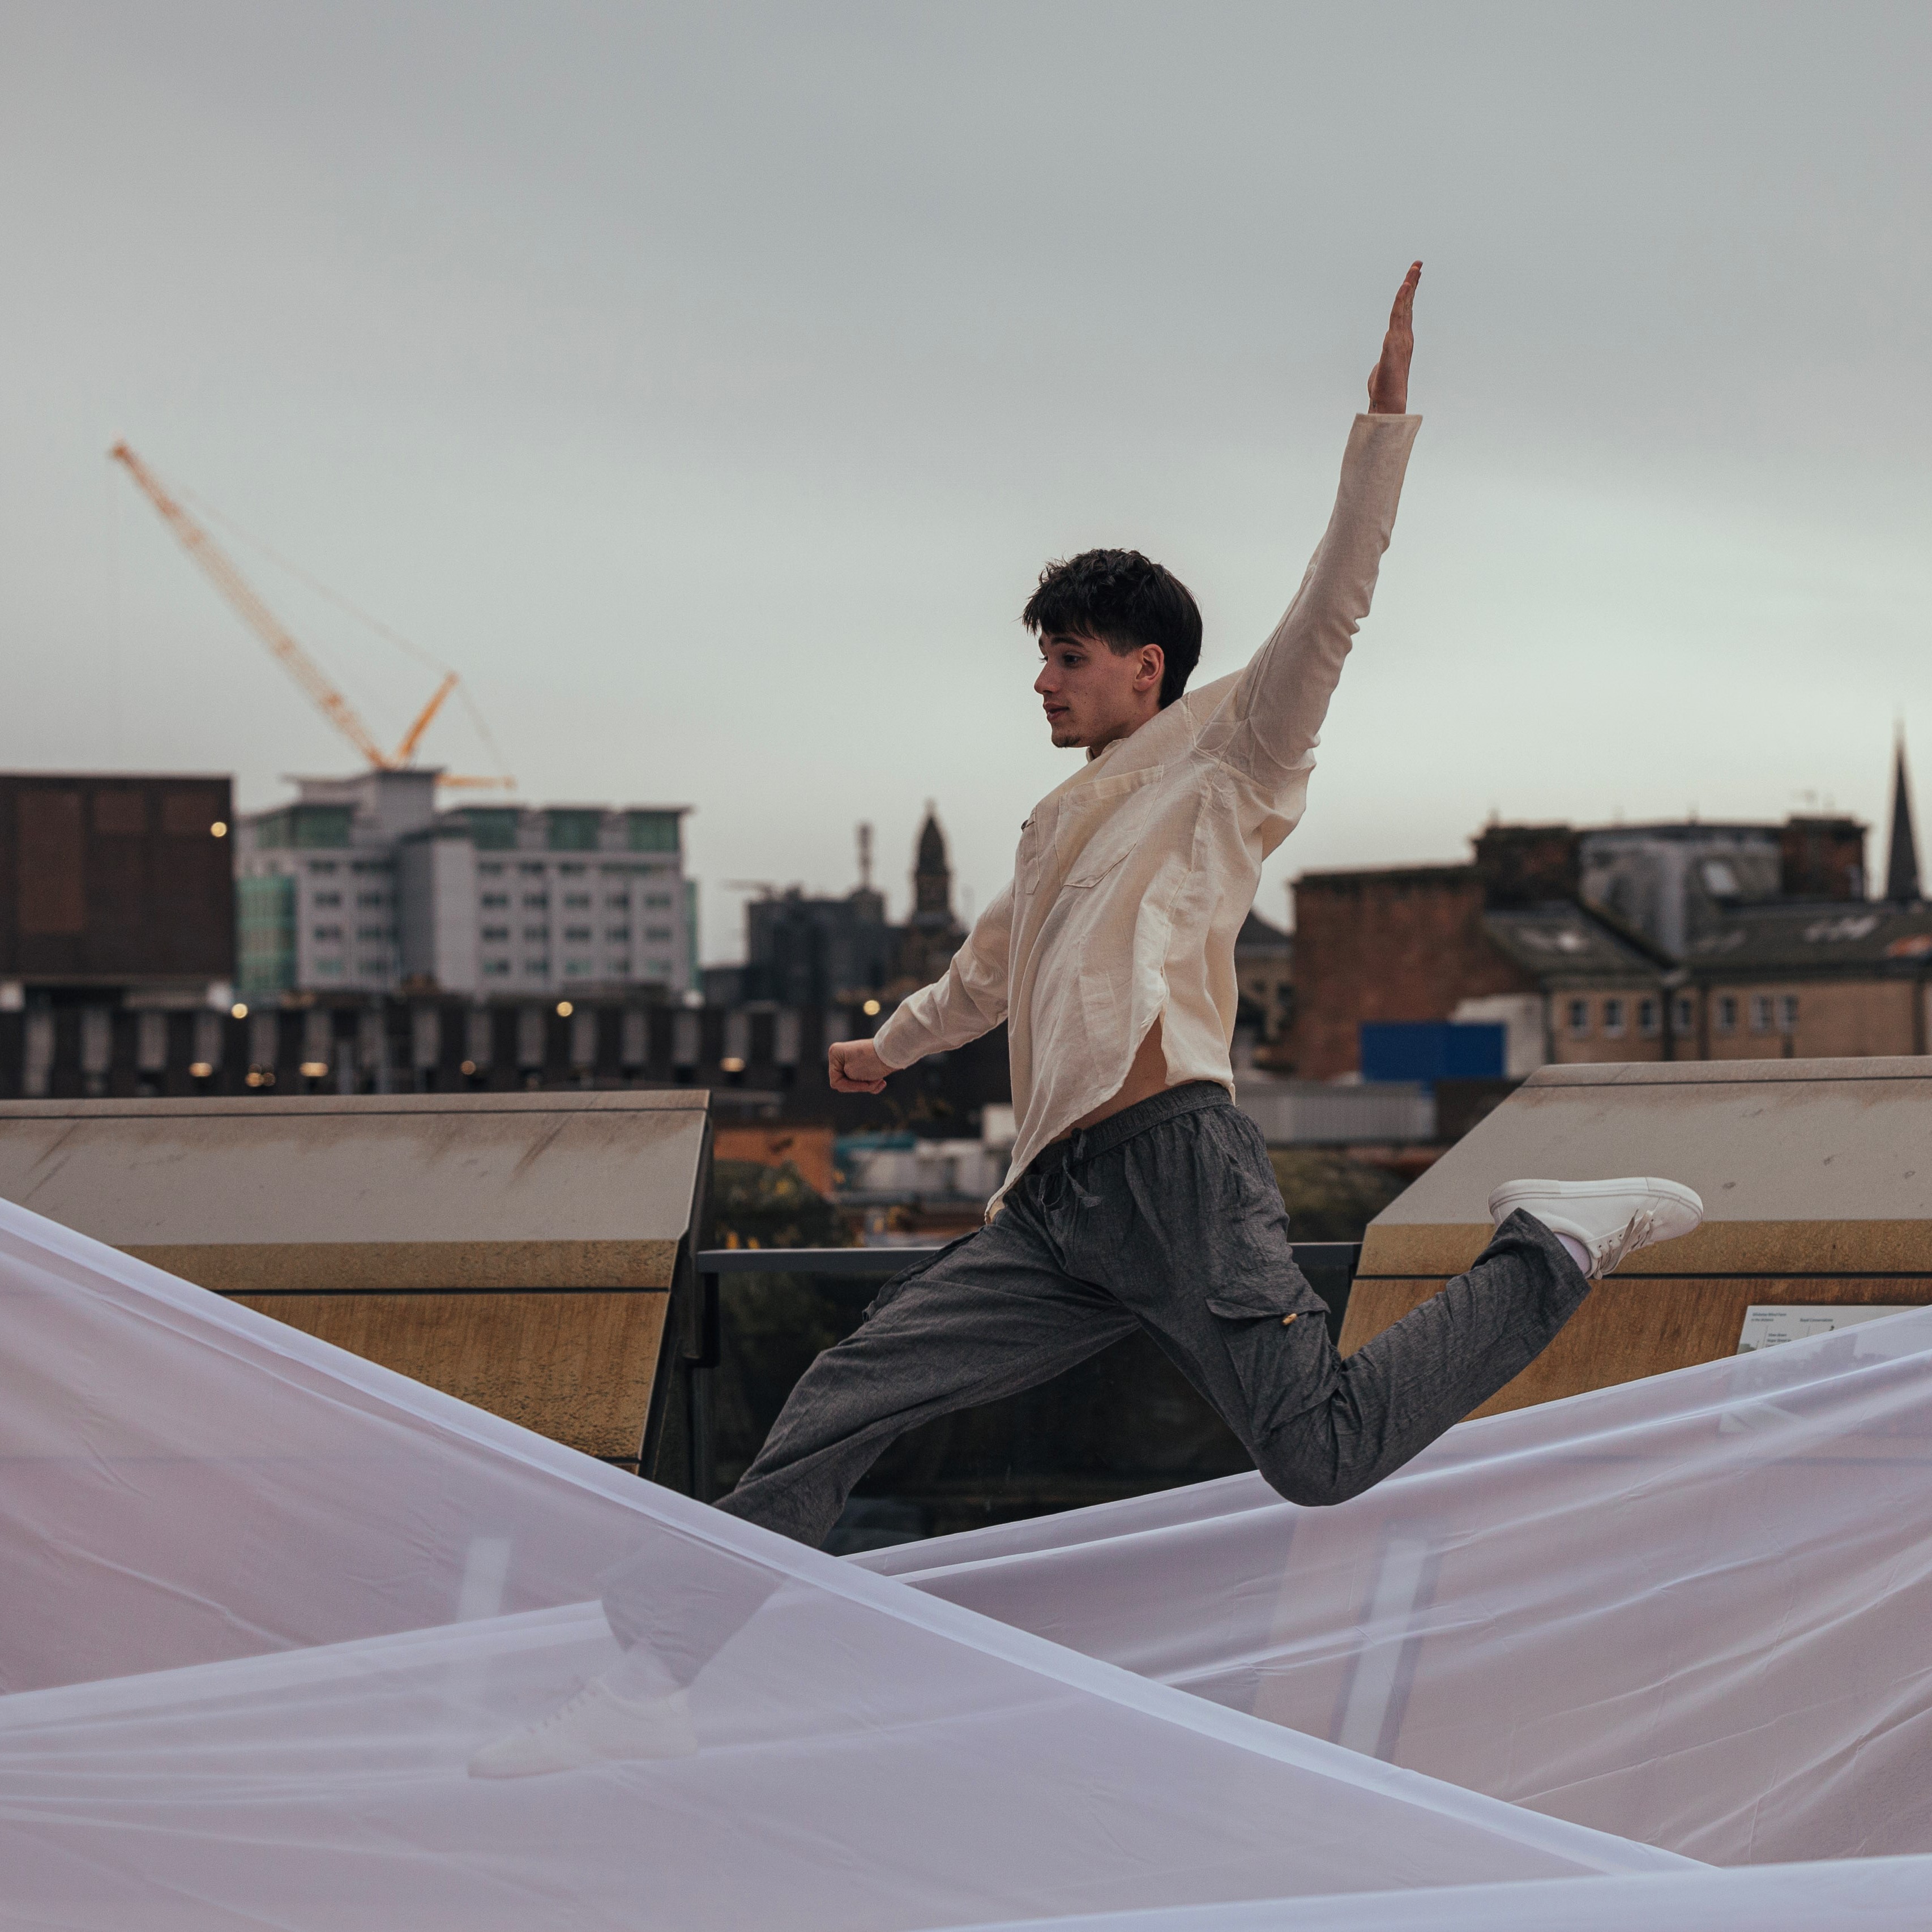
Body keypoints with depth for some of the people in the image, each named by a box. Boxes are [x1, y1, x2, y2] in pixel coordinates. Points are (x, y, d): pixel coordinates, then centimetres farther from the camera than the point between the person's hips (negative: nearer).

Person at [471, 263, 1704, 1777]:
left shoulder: (1222, 751, 10)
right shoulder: (1063, 822, 32)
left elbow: (1329, 615, -5)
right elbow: (995, 969, 50)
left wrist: (1384, 427, -14)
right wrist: (896, 1044, 67)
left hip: (1173, 1160, -8)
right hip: (1057, 1202, 8)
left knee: (1322, 1455, -22)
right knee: (841, 1405, -2)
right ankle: (661, 1678, -2)